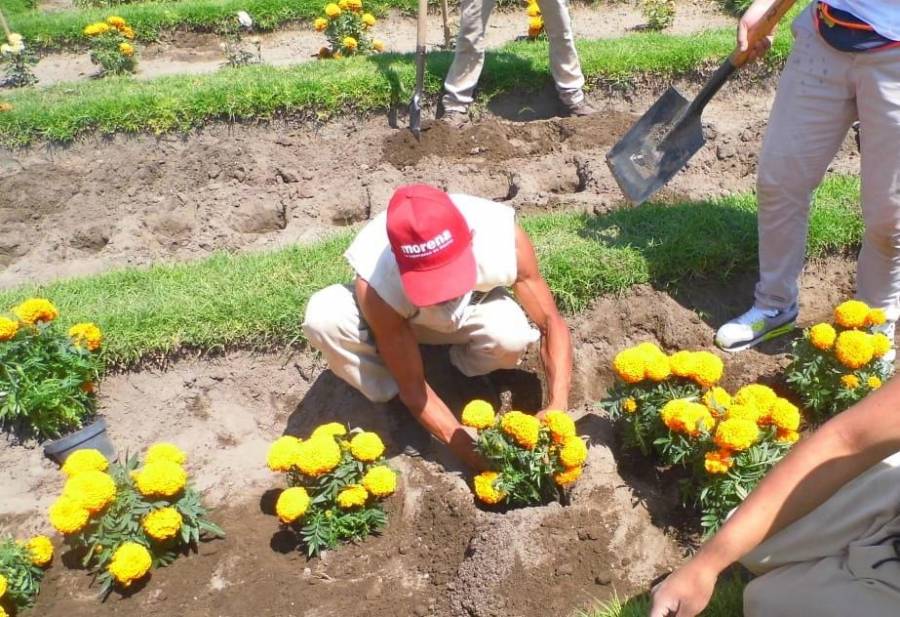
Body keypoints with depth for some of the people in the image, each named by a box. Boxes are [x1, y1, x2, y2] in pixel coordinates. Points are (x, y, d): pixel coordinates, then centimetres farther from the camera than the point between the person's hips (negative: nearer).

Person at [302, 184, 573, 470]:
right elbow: (412, 387, -28)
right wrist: (474, 452, -34)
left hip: (472, 310, 1)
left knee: (511, 337, -35)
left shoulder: (503, 236, -36)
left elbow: (551, 323, -23)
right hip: (403, 318, -1)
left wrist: (557, 408, -35)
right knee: (323, 317, -32)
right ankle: (387, 403, -6)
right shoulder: (377, 284, -39)